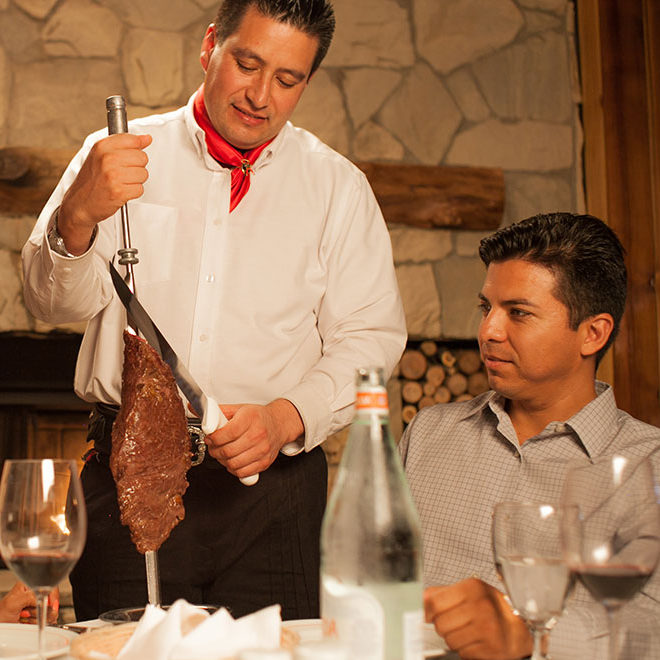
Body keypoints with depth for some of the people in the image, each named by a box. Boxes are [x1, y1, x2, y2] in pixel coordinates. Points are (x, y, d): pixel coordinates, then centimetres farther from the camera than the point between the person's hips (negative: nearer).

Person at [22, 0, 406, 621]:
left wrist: (288, 416, -14)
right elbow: (54, 301, -3)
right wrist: (77, 215, -25)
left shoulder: (336, 185, 8)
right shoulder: (120, 156, 8)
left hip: (272, 472, 0)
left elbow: (371, 336, 4)